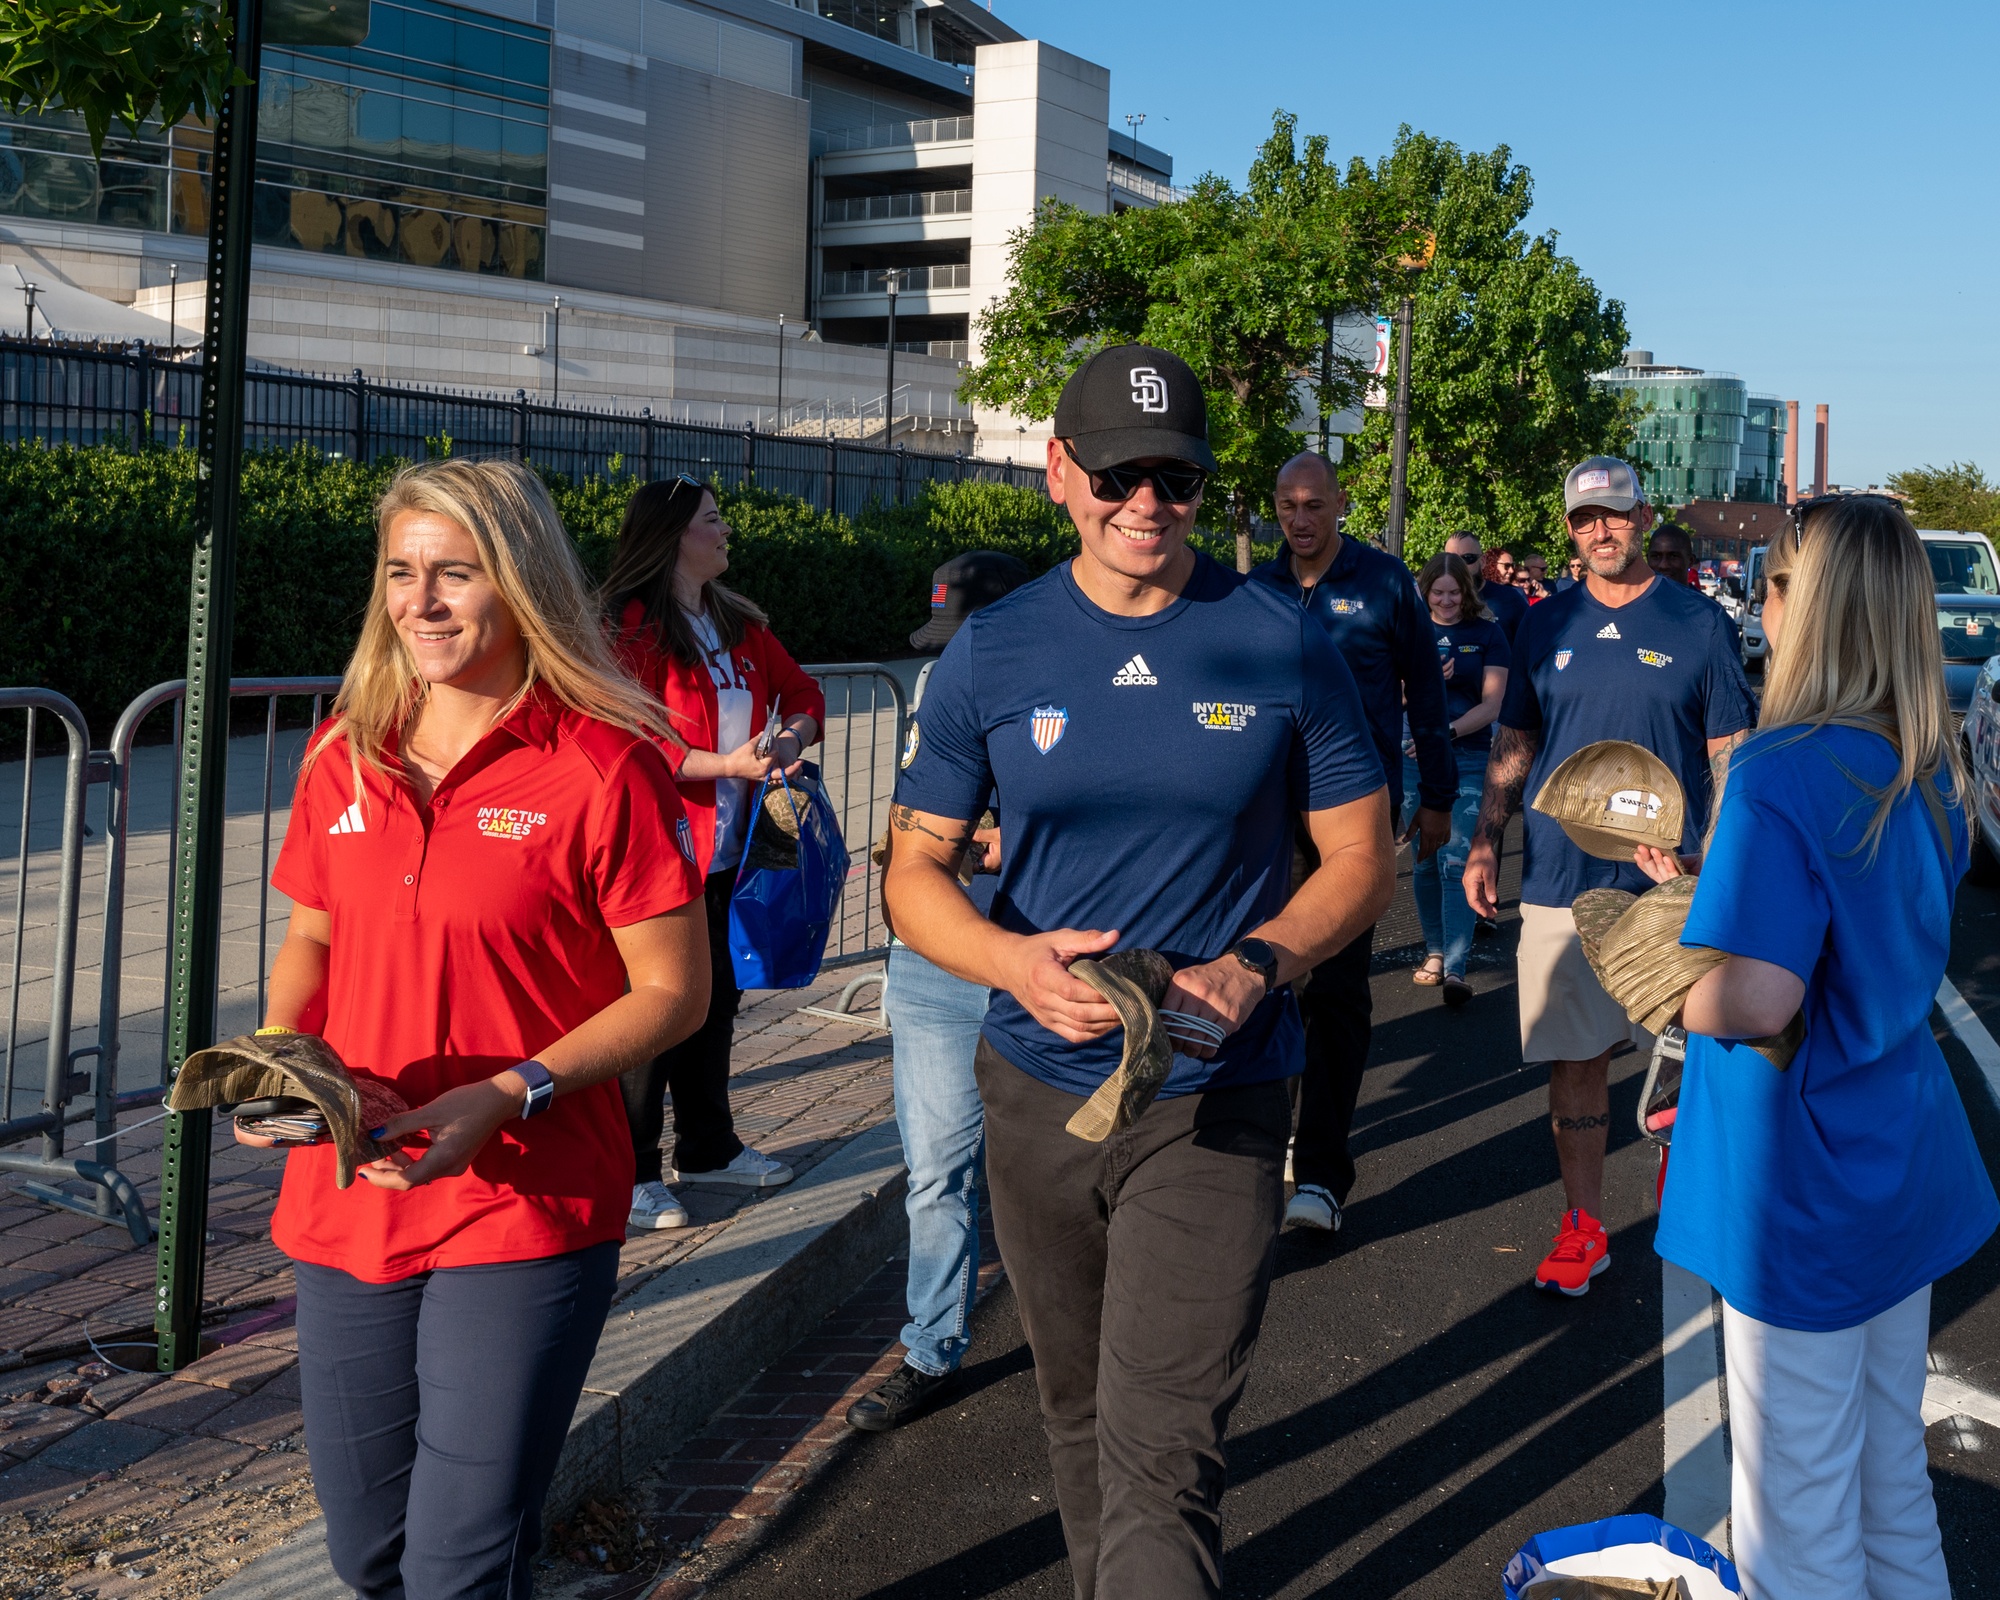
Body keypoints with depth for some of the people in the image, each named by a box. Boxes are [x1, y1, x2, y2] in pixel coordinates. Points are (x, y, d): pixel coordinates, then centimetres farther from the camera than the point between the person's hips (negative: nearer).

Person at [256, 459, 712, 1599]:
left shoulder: (604, 765, -11)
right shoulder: (346, 756, 6)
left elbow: (675, 992, -9)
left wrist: (507, 1095, -20)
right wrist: (277, 1057, -2)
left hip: (526, 1212, -5)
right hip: (349, 1199, 6)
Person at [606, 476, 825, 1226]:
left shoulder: (739, 625, 13)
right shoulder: (633, 629, -11)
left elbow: (801, 691, 19)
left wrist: (794, 736, -2)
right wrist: (725, 765, -22)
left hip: (725, 852, 7)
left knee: (714, 999, 15)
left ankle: (707, 1146, 30)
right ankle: (630, 1172, 8)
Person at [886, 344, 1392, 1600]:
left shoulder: (1284, 646, -4)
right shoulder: (992, 653, 0)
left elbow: (1364, 857, 2)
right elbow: (916, 867, 3)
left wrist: (1255, 966, -17)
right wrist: (1012, 960, -18)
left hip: (1215, 1100, -3)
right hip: (1038, 1092, 3)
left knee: (1160, 1447, -9)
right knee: (1082, 1417, 20)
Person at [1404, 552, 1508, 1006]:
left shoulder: (1486, 633, 4)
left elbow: (1492, 703, -2)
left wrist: (1447, 732, -16)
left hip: (1469, 757, -2)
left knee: (1458, 860, -11)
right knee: (1424, 859, 7)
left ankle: (1455, 969, -14)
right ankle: (1434, 949, 22)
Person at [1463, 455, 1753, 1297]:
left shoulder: (1697, 622, 1)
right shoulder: (1547, 624, 8)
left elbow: (1729, 756, 2)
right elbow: (1514, 744, 13)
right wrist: (1485, 841, 3)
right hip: (1561, 876, 2)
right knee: (1573, 1058, 5)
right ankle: (1582, 1226, 14)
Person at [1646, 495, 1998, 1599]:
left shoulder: (1783, 771, -22)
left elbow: (1753, 999, -30)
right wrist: (1713, 887, 17)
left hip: (1802, 1196, -8)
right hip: (1906, 1171, 8)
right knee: (1892, 1489, 23)